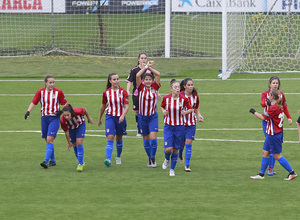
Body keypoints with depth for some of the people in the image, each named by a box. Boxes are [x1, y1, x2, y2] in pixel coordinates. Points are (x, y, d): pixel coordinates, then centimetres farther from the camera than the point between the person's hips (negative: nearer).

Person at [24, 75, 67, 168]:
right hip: (44, 118, 3)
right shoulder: (40, 92, 3)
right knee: (47, 140, 8)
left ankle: (46, 161, -21)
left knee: (50, 140, -15)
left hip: (54, 118, -3)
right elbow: (33, 102, 3)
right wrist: (28, 111, -13)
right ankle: (52, 160, 21)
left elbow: (65, 104, 6)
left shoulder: (58, 92, -2)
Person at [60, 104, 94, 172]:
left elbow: (85, 110, -15)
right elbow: (66, 131, -18)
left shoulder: (77, 111, -40)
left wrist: (89, 118, 2)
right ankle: (81, 162, 29)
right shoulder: (63, 121, -35)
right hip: (71, 128, 2)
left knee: (79, 143, -15)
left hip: (80, 125, -2)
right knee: (74, 145, 7)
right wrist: (69, 143, -6)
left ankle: (80, 164, -8)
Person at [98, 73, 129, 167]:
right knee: (110, 137, -16)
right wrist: (100, 119, 20)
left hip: (120, 118, 0)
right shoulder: (106, 92, 0)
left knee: (119, 138, 14)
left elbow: (127, 106, -9)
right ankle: (108, 159, -27)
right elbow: (103, 106, 13)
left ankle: (118, 157, 36)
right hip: (110, 117, 0)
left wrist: (123, 116, -26)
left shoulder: (123, 92, -4)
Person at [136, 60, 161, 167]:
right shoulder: (141, 88, -3)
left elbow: (158, 74, -10)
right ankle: (150, 159, 22)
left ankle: (153, 158, 2)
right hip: (142, 116, 1)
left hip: (153, 116, -1)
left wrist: (149, 67, -4)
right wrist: (146, 67, -9)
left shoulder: (155, 87, -1)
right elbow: (138, 75, -15)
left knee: (153, 138, -12)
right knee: (146, 139, 8)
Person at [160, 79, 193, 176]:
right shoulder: (166, 98, -6)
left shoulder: (183, 99, -7)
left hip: (179, 126, 0)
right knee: (168, 148, -11)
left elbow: (191, 109, 4)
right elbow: (162, 106, 13)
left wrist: (186, 112, -16)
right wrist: (163, 111, -7)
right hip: (168, 126, 0)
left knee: (175, 149, 5)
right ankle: (167, 159, 25)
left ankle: (172, 169, 22)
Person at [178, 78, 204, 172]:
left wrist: (199, 115, 1)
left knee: (189, 143, -6)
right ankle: (180, 154, 45)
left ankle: (187, 165, -1)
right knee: (182, 142, 9)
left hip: (191, 123, 1)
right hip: (181, 122, -1)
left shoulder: (195, 96, 0)